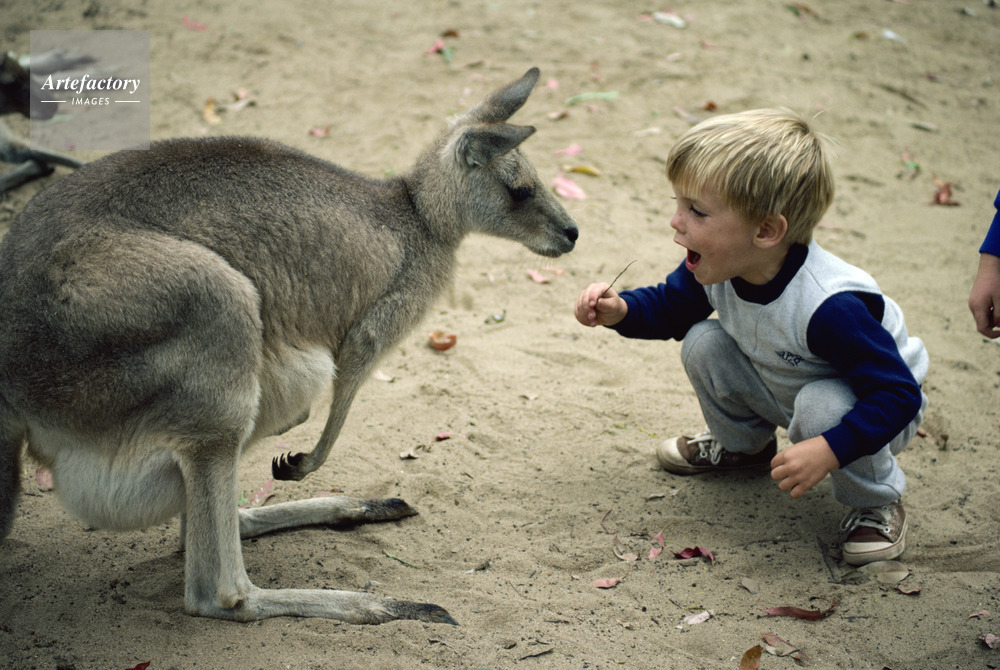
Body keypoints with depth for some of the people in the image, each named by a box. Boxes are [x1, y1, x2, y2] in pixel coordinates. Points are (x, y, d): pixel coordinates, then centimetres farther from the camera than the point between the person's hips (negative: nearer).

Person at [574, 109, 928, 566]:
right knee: (703, 343, -12)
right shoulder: (716, 267, -18)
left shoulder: (830, 306, -40)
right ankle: (742, 443, 17)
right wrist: (621, 311, -19)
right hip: (782, 391, 6)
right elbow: (671, 307, 3)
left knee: (822, 406, -37)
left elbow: (898, 394, -34)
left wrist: (829, 451, -45)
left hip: (870, 410, -6)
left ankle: (876, 502, -7)